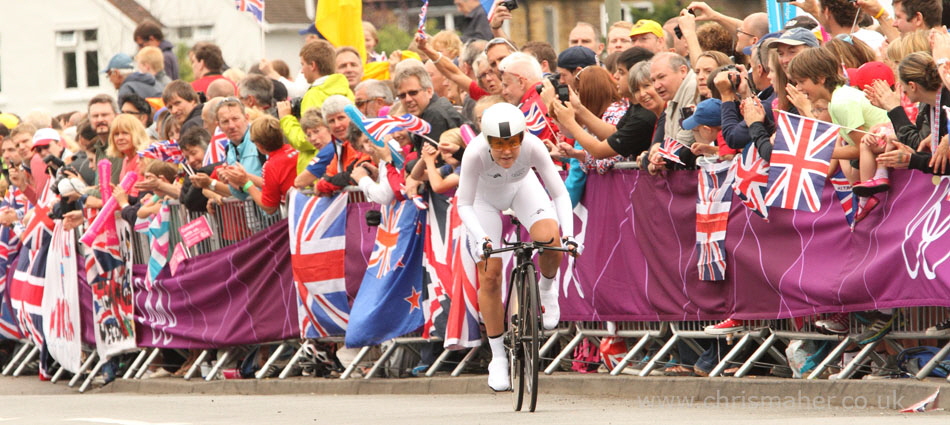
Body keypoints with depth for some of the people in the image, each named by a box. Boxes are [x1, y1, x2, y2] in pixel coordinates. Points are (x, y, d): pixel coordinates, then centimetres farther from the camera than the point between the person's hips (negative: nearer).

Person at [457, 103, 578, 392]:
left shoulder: (532, 147, -35)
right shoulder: (475, 153, -38)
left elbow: (560, 194, -29)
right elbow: (464, 205, -31)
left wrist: (569, 234, -43)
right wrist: (482, 240, -47)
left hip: (522, 187, 1)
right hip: (485, 197, -1)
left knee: (551, 242, -28)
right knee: (490, 276, -8)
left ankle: (547, 289, 6)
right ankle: (498, 357, 7)